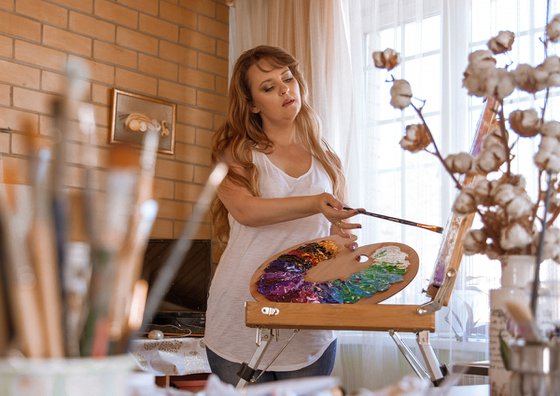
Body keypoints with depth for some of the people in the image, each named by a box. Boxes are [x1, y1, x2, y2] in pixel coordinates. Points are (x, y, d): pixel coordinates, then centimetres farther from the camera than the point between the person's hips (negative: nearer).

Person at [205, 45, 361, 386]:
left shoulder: (325, 159, 12)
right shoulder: (236, 152, 3)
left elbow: (339, 229, 20)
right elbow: (245, 209, -17)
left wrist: (345, 240, -3)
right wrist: (315, 204, -30)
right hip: (243, 317, -2)